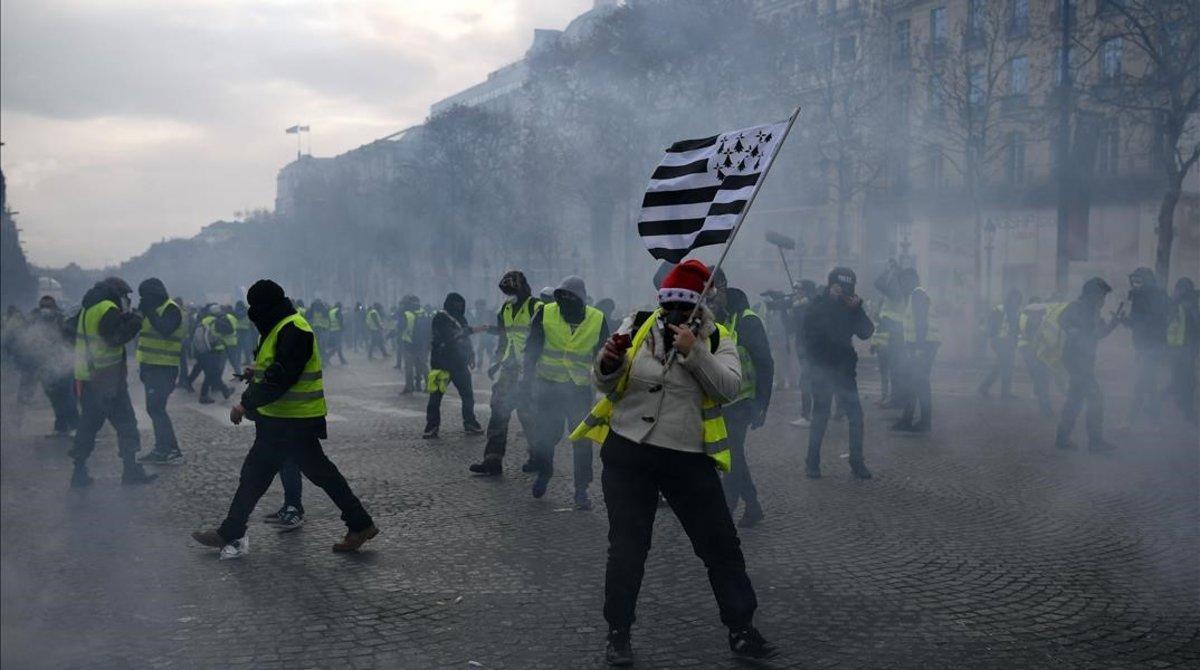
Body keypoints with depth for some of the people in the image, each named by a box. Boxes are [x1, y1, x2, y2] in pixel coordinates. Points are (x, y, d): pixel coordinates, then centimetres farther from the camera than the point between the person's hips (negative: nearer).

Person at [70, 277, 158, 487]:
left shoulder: (87, 309, 15)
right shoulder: (108, 310, -14)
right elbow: (118, 336, -23)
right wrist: (135, 320, -9)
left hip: (86, 378, 9)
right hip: (107, 379, -9)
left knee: (88, 424, 13)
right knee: (126, 424, -1)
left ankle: (79, 472, 14)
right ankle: (132, 471, 2)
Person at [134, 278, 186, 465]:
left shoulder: (171, 310, -13)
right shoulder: (154, 309, 17)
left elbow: (165, 330, -31)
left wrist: (149, 312, -25)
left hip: (164, 369, -10)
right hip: (152, 366, 10)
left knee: (156, 408, -12)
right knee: (154, 409, 12)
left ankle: (173, 451, -9)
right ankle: (161, 449, 20)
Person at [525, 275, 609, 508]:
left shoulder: (598, 320, -4)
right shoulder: (545, 314, -6)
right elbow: (531, 350, 1)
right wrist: (529, 380, -4)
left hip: (580, 388, 0)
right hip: (549, 385, 0)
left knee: (583, 440, 0)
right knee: (544, 435, 3)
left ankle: (582, 489, 11)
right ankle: (544, 472, 33)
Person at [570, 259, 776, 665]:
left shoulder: (716, 339, 0)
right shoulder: (637, 327, 3)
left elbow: (730, 388, -15)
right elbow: (606, 386, 5)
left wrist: (694, 351, -24)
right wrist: (608, 363, -17)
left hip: (689, 459, 0)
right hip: (628, 454, 0)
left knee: (721, 544, 4)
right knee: (627, 547, 6)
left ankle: (742, 630, 18)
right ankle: (618, 633, 20)